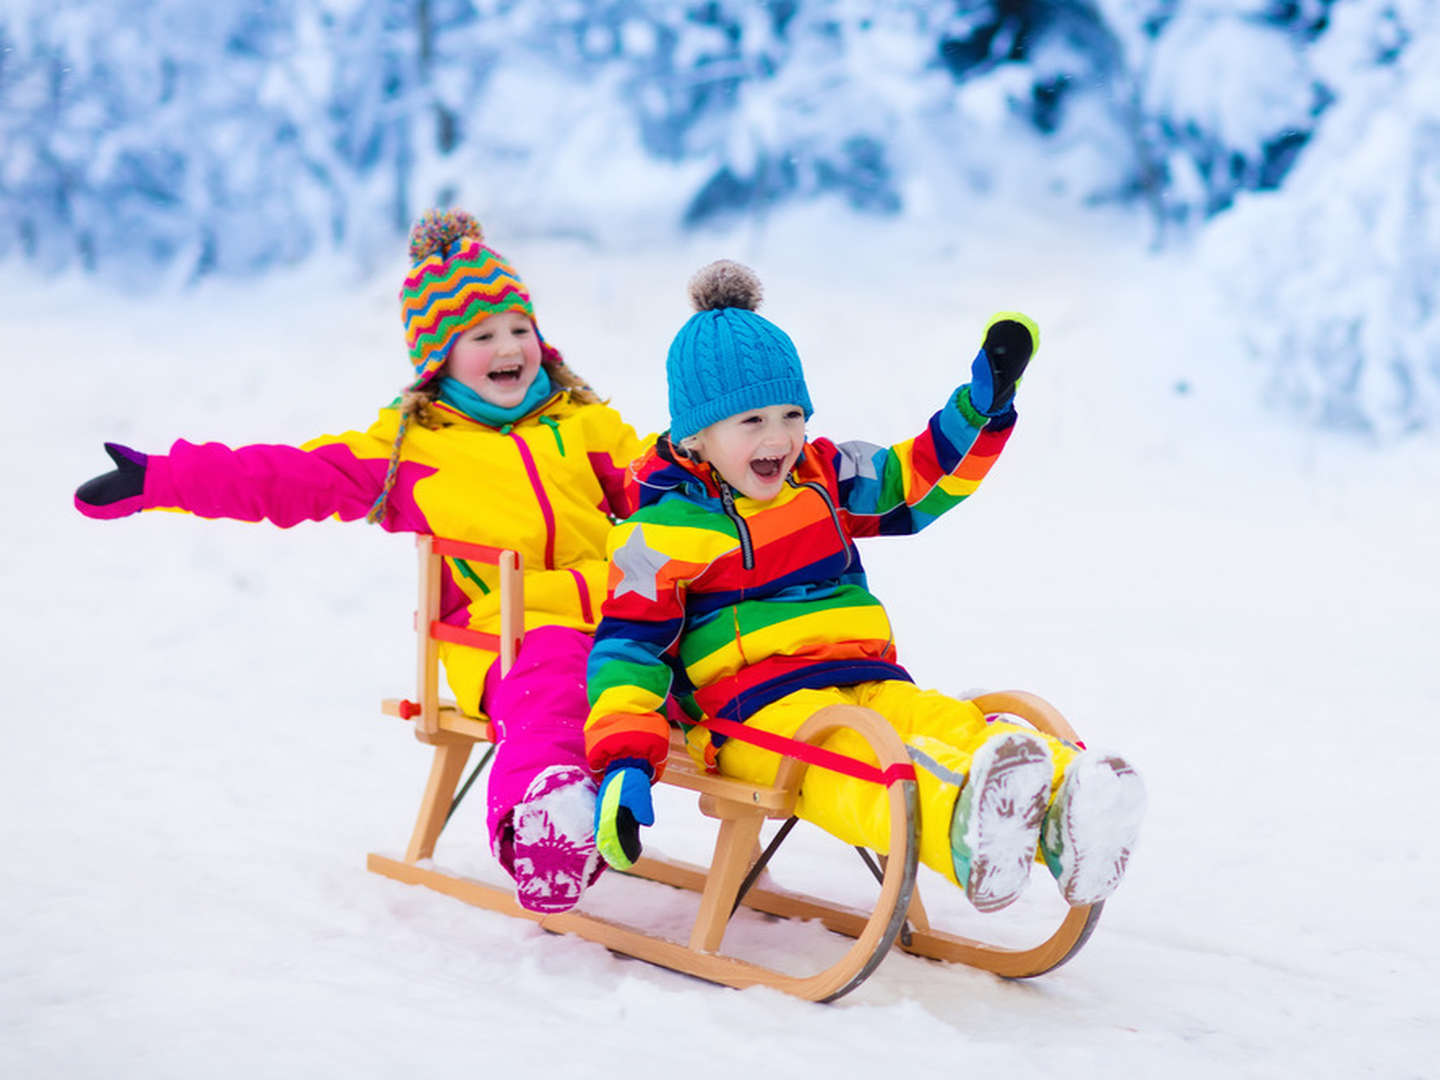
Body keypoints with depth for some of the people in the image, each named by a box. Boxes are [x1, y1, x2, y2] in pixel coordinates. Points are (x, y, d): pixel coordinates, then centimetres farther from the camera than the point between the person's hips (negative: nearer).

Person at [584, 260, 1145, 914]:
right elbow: (630, 642, -1)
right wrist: (623, 758, -15)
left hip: (874, 685, 6)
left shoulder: (821, 478, 19)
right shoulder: (666, 529, 1)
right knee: (849, 766, -39)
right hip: (759, 713, -6)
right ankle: (962, 832, -71)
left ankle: (1064, 812, -58)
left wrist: (982, 407, 15)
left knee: (950, 728, -29)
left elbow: (916, 479, 30)